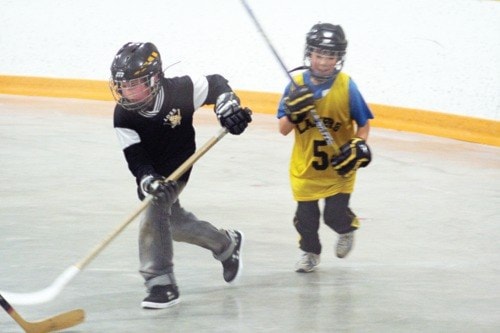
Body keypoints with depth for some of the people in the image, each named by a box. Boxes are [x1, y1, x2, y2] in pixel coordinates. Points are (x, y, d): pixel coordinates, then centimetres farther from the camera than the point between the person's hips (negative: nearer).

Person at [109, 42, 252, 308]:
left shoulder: (180, 91, -25)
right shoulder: (123, 116, -21)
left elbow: (215, 84, -7)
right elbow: (135, 157, -25)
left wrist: (227, 105, -26)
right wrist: (149, 181, -43)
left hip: (177, 169, -4)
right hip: (150, 173, 4)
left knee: (153, 216, -23)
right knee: (173, 221, 16)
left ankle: (160, 283, -21)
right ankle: (227, 244, 41)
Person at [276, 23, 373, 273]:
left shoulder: (346, 87, -15)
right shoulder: (297, 85, -10)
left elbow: (363, 124, -4)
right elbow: (283, 129, -6)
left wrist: (359, 147, -21)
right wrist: (294, 112, -26)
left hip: (338, 165, -2)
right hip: (305, 165, 2)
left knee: (335, 214, -5)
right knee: (306, 216, 7)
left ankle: (347, 229, 32)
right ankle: (310, 252, 36)